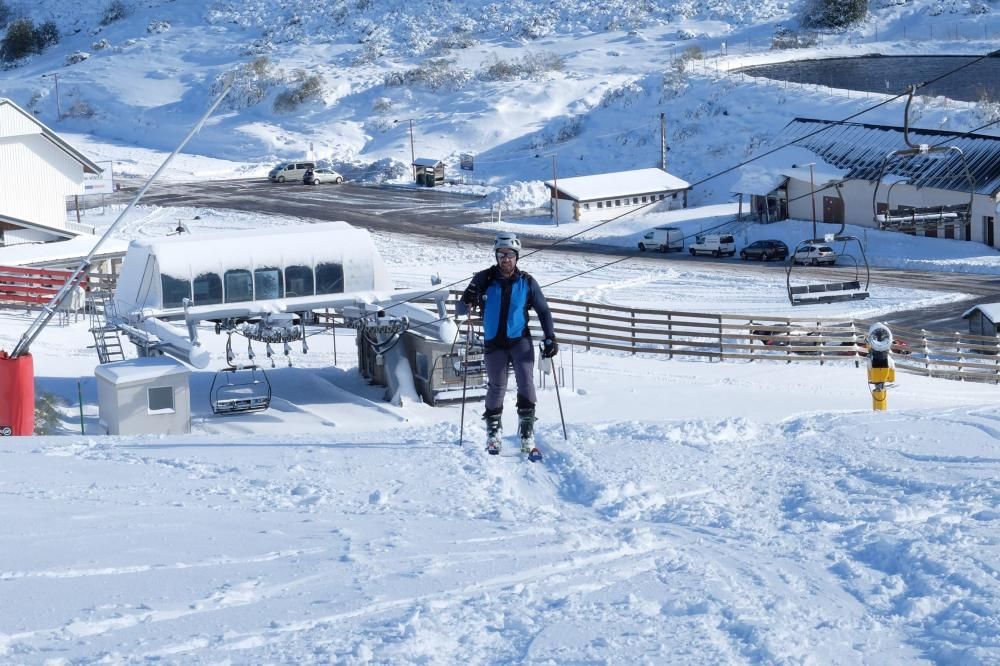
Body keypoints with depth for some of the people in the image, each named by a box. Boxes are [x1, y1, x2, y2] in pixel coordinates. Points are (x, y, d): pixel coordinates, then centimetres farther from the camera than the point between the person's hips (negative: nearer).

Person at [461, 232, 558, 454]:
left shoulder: (527, 283, 1)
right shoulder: (485, 279, -1)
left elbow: (543, 311, 8)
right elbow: (463, 306, 5)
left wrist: (550, 339, 0)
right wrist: (468, 301, -20)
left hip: (520, 340, 0)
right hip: (493, 342, 0)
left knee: (526, 382, -14)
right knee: (496, 387, 2)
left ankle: (527, 431, -12)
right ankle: (493, 431, 19)